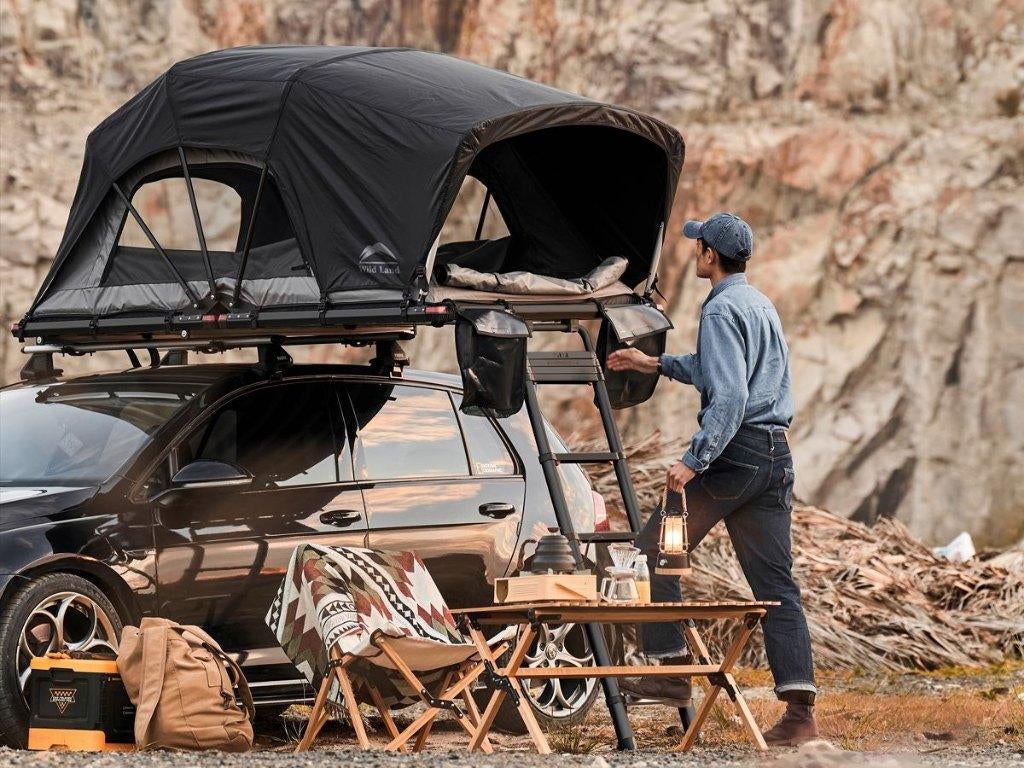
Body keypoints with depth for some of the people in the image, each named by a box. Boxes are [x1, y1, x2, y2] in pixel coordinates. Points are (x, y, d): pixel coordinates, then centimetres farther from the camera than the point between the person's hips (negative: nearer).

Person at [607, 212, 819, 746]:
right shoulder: (761, 304, 19)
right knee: (775, 582, 3)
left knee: (655, 552, 6)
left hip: (733, 453, -8)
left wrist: (694, 461, -25)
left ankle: (673, 672, 5)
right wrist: (657, 365, 42)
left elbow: (729, 395, -22)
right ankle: (800, 710, -6)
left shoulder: (722, 310, -11)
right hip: (775, 456, 9)